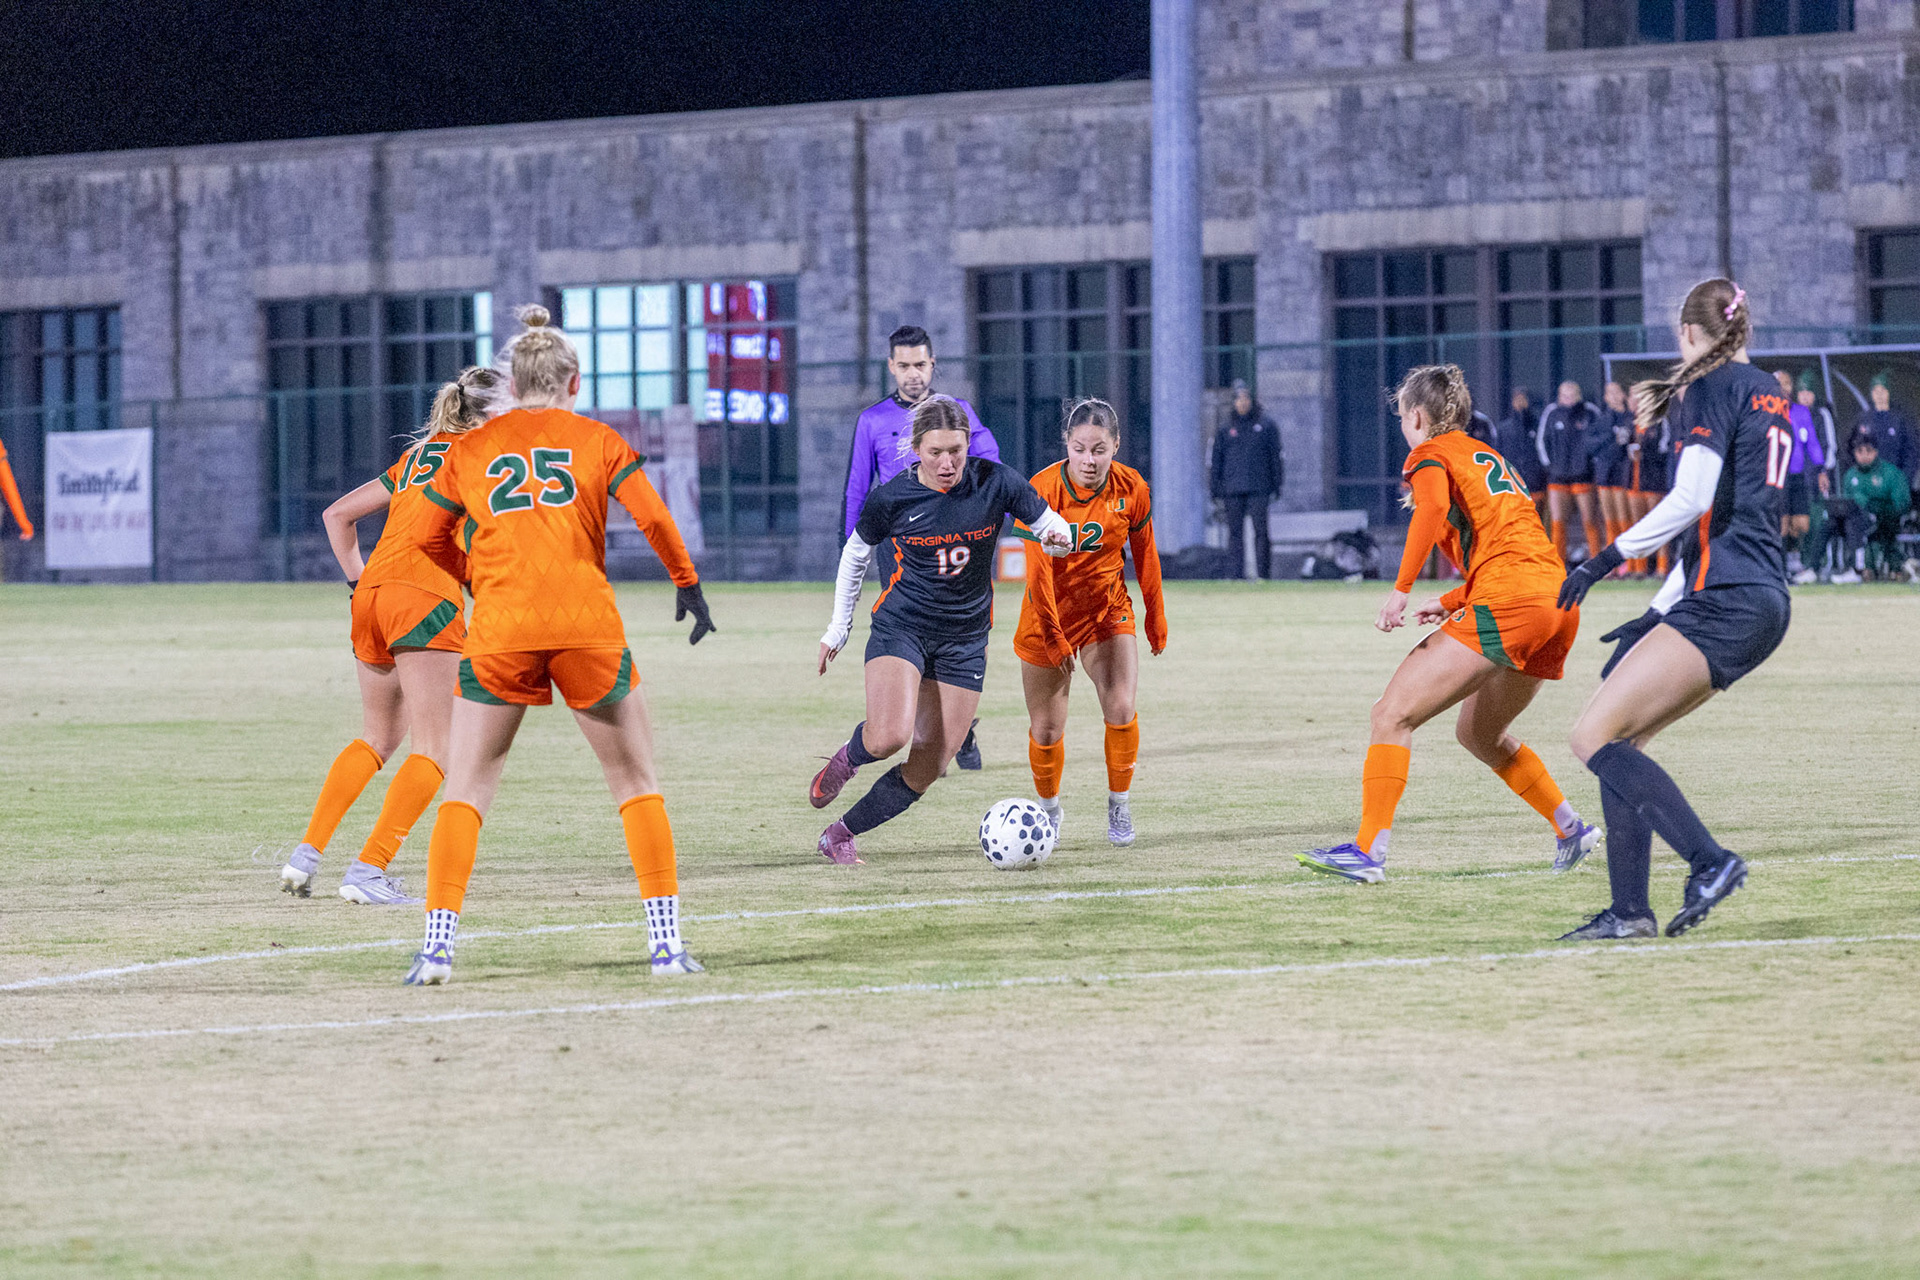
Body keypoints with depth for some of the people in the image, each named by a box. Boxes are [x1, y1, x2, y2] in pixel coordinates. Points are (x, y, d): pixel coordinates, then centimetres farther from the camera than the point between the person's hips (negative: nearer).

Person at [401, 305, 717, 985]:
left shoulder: (470, 449, 14)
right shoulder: (596, 439, 11)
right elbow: (653, 519, 1)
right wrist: (688, 583, 13)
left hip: (498, 629, 1)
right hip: (587, 621, 0)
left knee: (466, 791, 9)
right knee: (636, 782, 12)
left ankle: (437, 946, -3)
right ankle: (666, 941, 4)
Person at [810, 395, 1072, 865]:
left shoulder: (995, 482, -8)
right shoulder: (891, 498, -10)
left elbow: (1048, 524, 0)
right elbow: (855, 554, 7)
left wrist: (1057, 538, -25)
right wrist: (838, 629, 10)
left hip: (965, 639, 2)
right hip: (900, 628, -2)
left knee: (927, 769, -3)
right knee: (889, 737, -26)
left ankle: (839, 836, 14)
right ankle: (847, 758, 10)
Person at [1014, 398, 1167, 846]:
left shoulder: (1131, 489, -11)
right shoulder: (1043, 490, -20)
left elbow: (1144, 552, 5)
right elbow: (1038, 570, -20)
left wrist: (1155, 615, 13)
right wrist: (1054, 637, -25)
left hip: (1108, 612, 1)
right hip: (1049, 615, -1)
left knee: (1120, 709, -19)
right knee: (1046, 730, 3)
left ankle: (1119, 805, 0)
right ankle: (1048, 809, 30)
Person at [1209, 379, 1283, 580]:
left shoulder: (1266, 425, 7)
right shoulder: (1225, 429, 10)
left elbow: (1276, 456, 8)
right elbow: (1216, 460, 11)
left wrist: (1276, 485, 2)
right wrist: (1215, 489, 5)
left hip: (1259, 488, -2)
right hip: (1233, 490, 2)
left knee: (1261, 530, -7)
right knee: (1235, 531, 1)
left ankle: (1263, 573, -3)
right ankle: (1236, 575, 4)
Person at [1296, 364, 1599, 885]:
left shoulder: (1430, 456, 4)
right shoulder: (1488, 456, 28)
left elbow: (1433, 509, -19)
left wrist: (1400, 590, -19)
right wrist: (1451, 603, 29)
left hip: (1505, 603, -8)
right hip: (1558, 598, 9)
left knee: (1392, 714, -8)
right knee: (1479, 733, 28)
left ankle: (1368, 851, -18)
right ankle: (1572, 830, 27)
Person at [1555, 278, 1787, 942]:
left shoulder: (1711, 388, -6)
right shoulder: (1769, 396, 22)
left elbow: (1692, 500, -18)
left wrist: (1607, 558, -10)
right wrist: (1657, 615, 25)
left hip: (1725, 602, -9)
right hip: (1764, 604, 9)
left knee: (1595, 736, -12)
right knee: (1619, 739, 11)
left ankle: (1710, 861, -21)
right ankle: (1630, 910, 5)